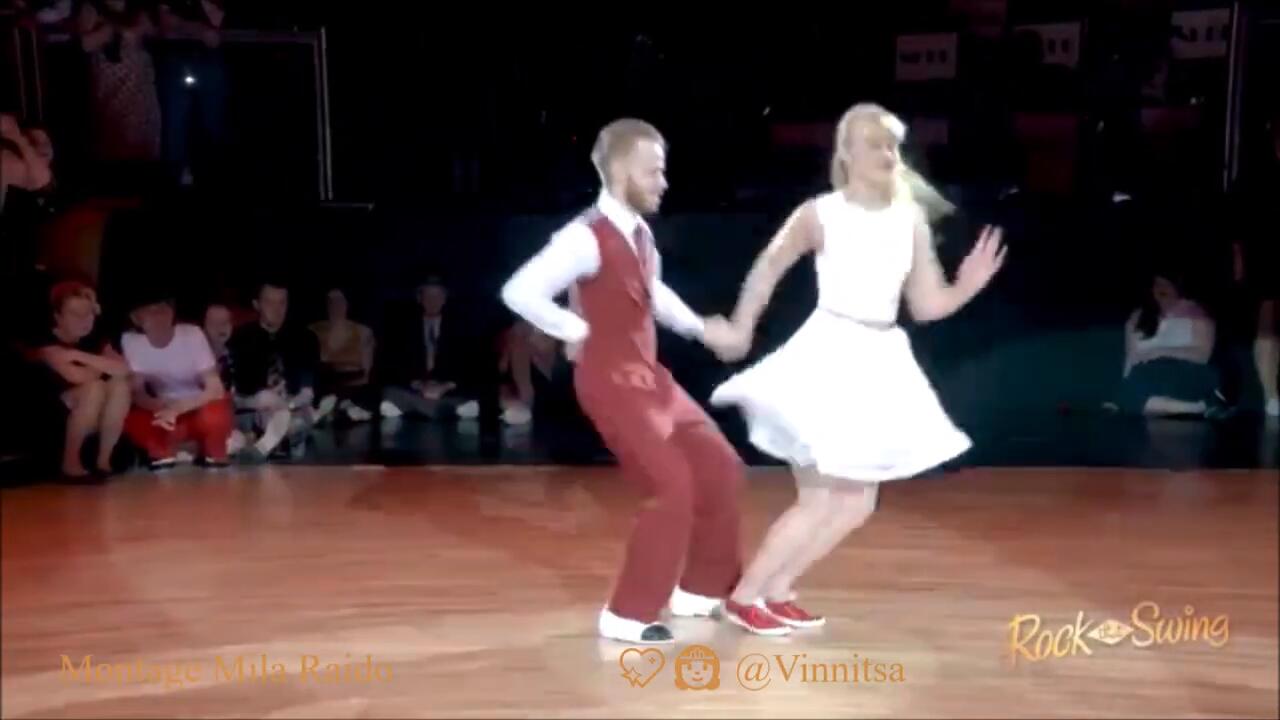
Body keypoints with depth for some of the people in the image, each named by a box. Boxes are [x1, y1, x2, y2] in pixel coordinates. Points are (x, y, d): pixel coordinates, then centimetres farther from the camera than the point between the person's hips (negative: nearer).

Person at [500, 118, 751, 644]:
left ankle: (699, 588, 28)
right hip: (611, 381, -9)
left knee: (719, 467, 12)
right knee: (672, 487, -12)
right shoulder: (586, 237, -19)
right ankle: (628, 614, 5)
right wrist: (577, 332, -18)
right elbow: (519, 292, -26)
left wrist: (701, 329, 18)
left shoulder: (640, 233, 8)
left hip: (648, 376, 9)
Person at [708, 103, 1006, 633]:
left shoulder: (912, 219, 5)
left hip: (881, 365, 6)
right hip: (829, 358, -6)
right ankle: (743, 596, 14)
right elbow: (768, 269, 6)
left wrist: (968, 286, -11)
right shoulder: (819, 214, -7)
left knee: (856, 504, 10)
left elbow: (927, 305, 7)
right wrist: (740, 329, 6)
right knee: (819, 502, -3)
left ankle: (777, 590, 25)